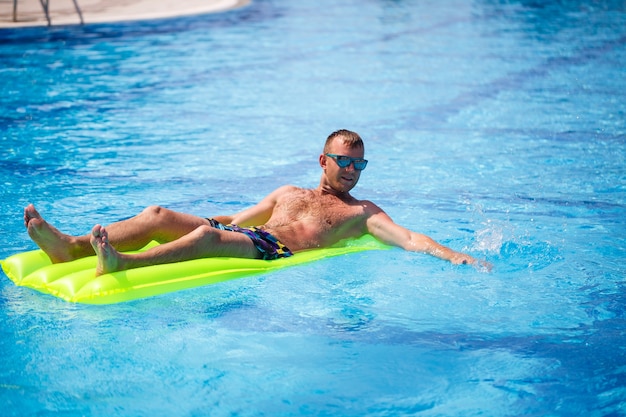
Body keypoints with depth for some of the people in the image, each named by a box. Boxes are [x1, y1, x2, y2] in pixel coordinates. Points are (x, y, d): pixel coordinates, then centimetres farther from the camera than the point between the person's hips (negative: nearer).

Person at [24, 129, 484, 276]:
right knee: (159, 214, -13)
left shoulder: (362, 212, 18)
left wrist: (455, 257, -10)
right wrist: (188, 220, 30)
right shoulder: (288, 193, 33)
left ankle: (121, 263, -53)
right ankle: (71, 246, -24)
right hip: (242, 235, 6)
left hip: (275, 253, -6)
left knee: (209, 237, -34)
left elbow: (410, 239, 6)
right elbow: (233, 219, 35)